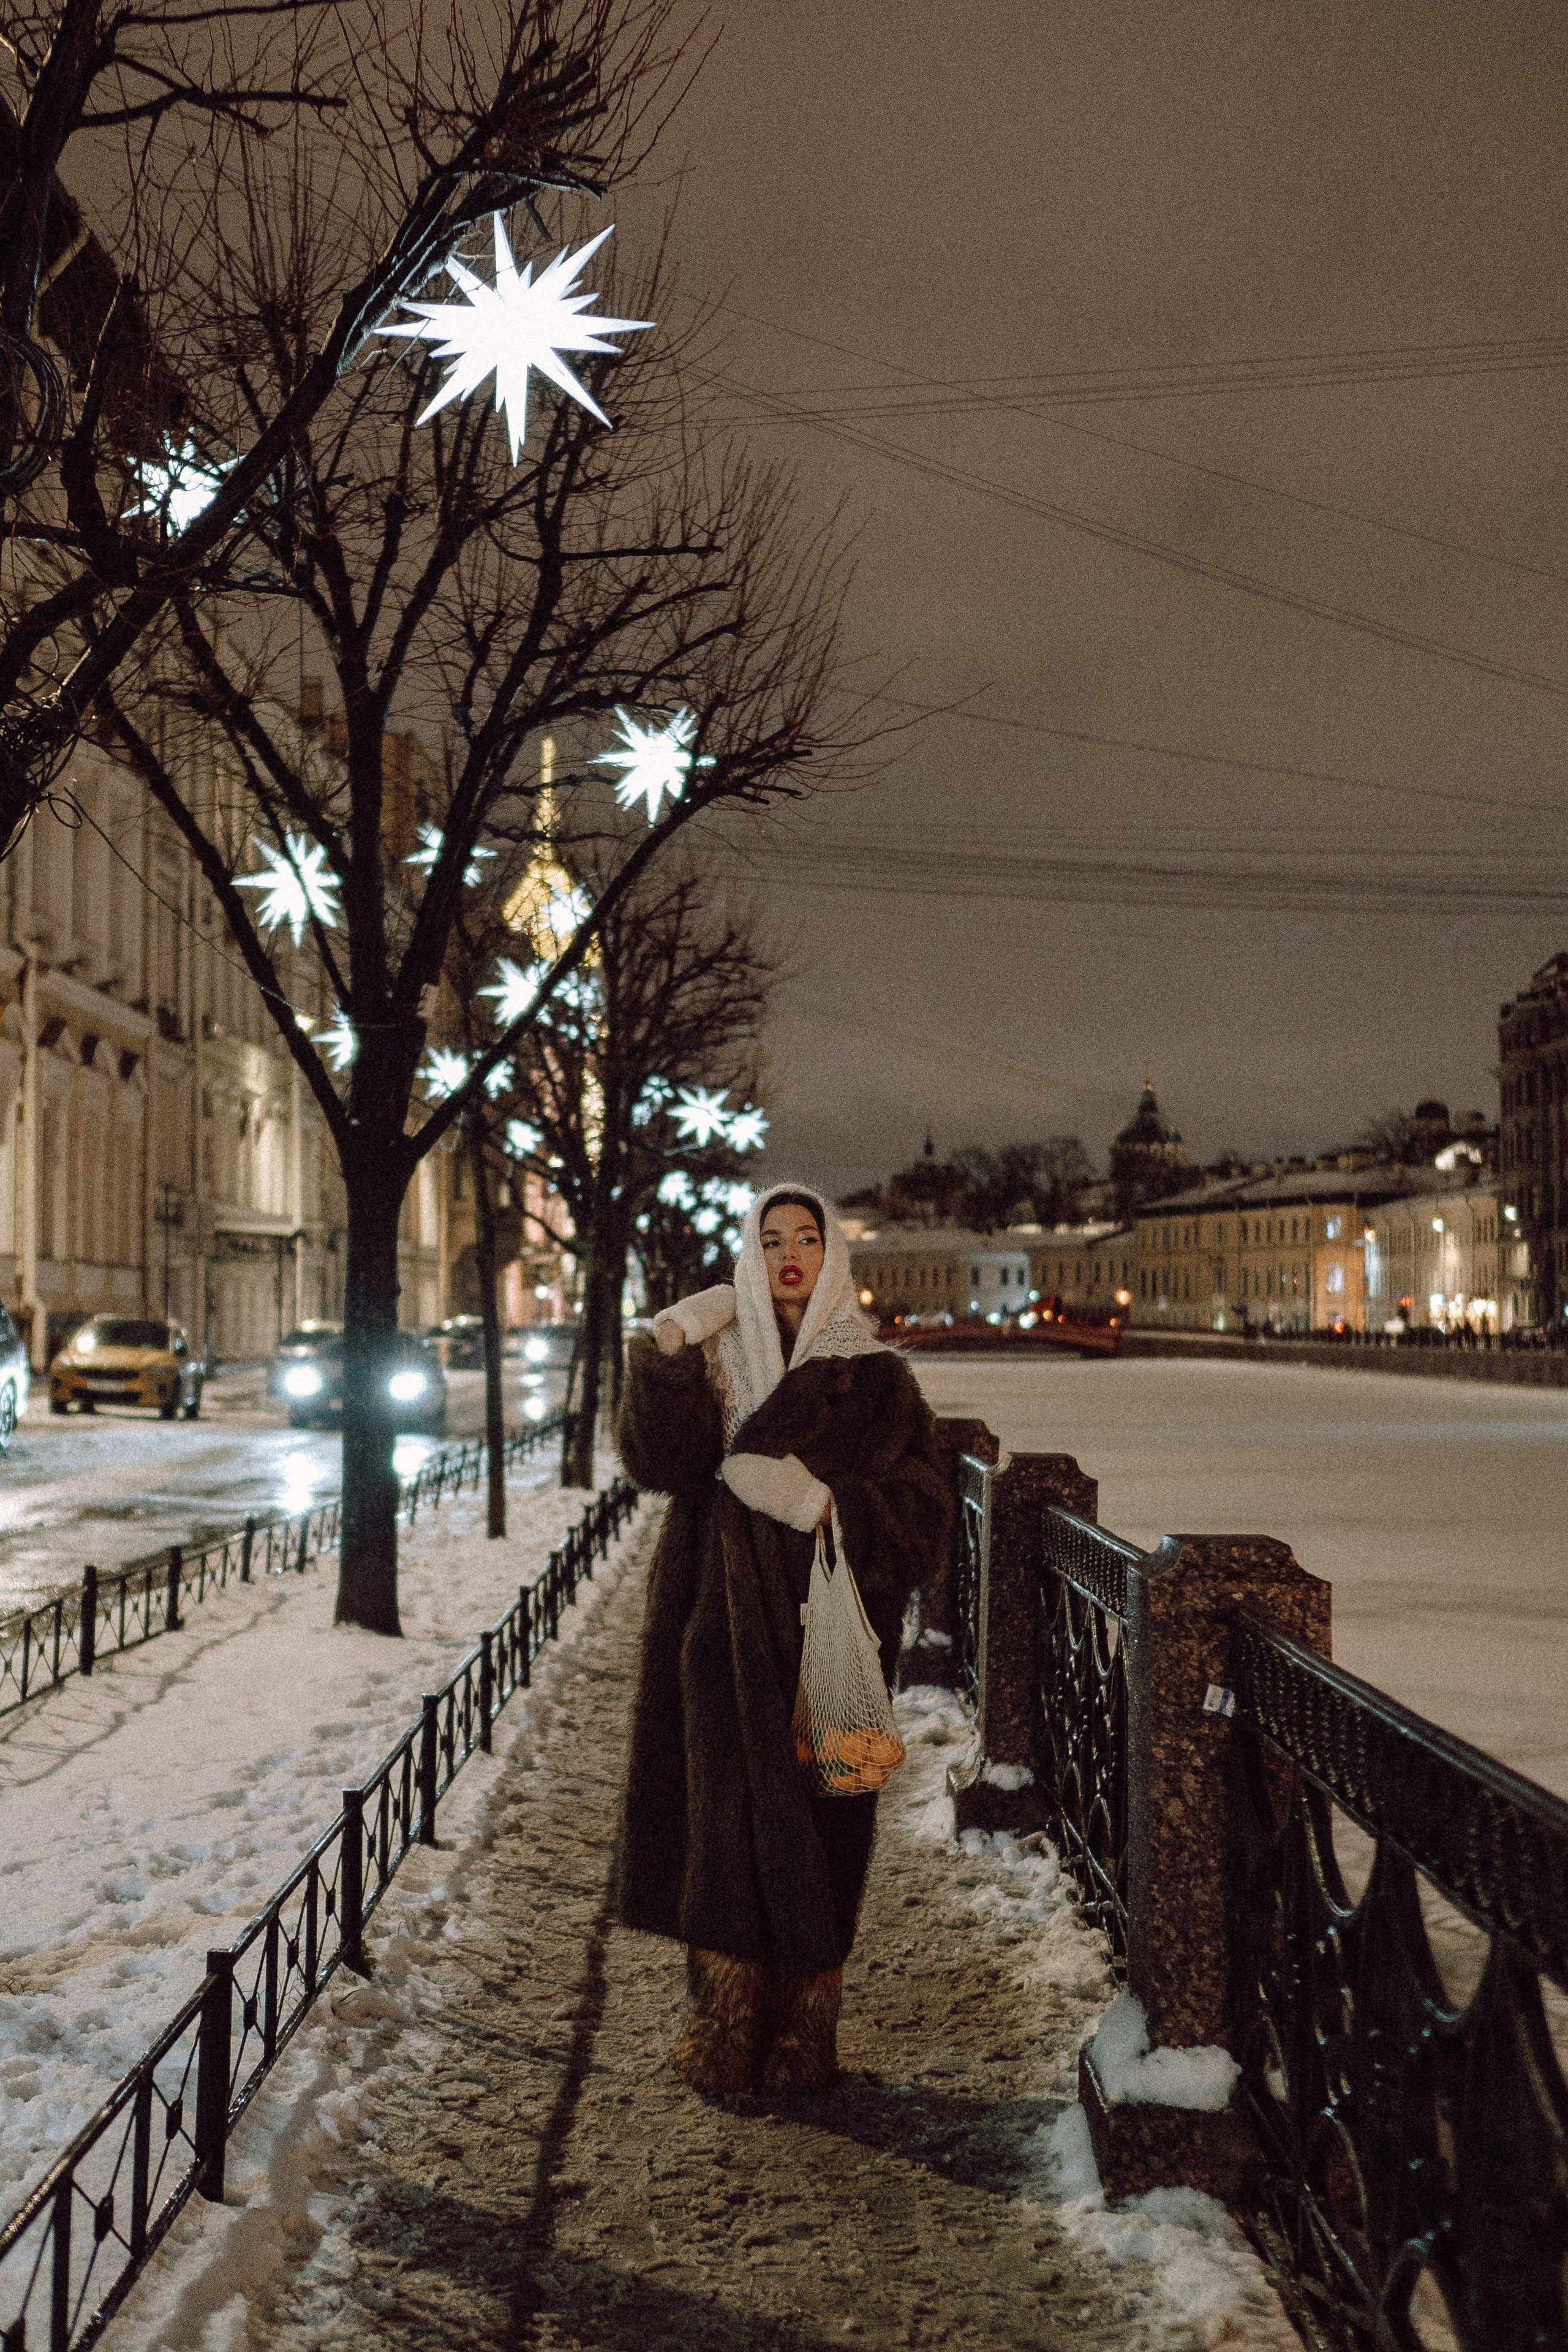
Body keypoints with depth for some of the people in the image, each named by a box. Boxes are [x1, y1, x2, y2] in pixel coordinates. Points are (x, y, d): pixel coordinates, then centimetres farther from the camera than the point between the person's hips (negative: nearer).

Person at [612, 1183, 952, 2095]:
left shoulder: (873, 1377, 3)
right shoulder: (718, 1359, 10)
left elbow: (920, 1504, -5)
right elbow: (661, 1458, -8)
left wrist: (821, 1502, -19)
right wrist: (670, 1352, -18)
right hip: (725, 1627, 2)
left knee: (815, 1811, -1)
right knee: (724, 1807, 2)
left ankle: (808, 2025, 10)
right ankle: (727, 2018, 12)